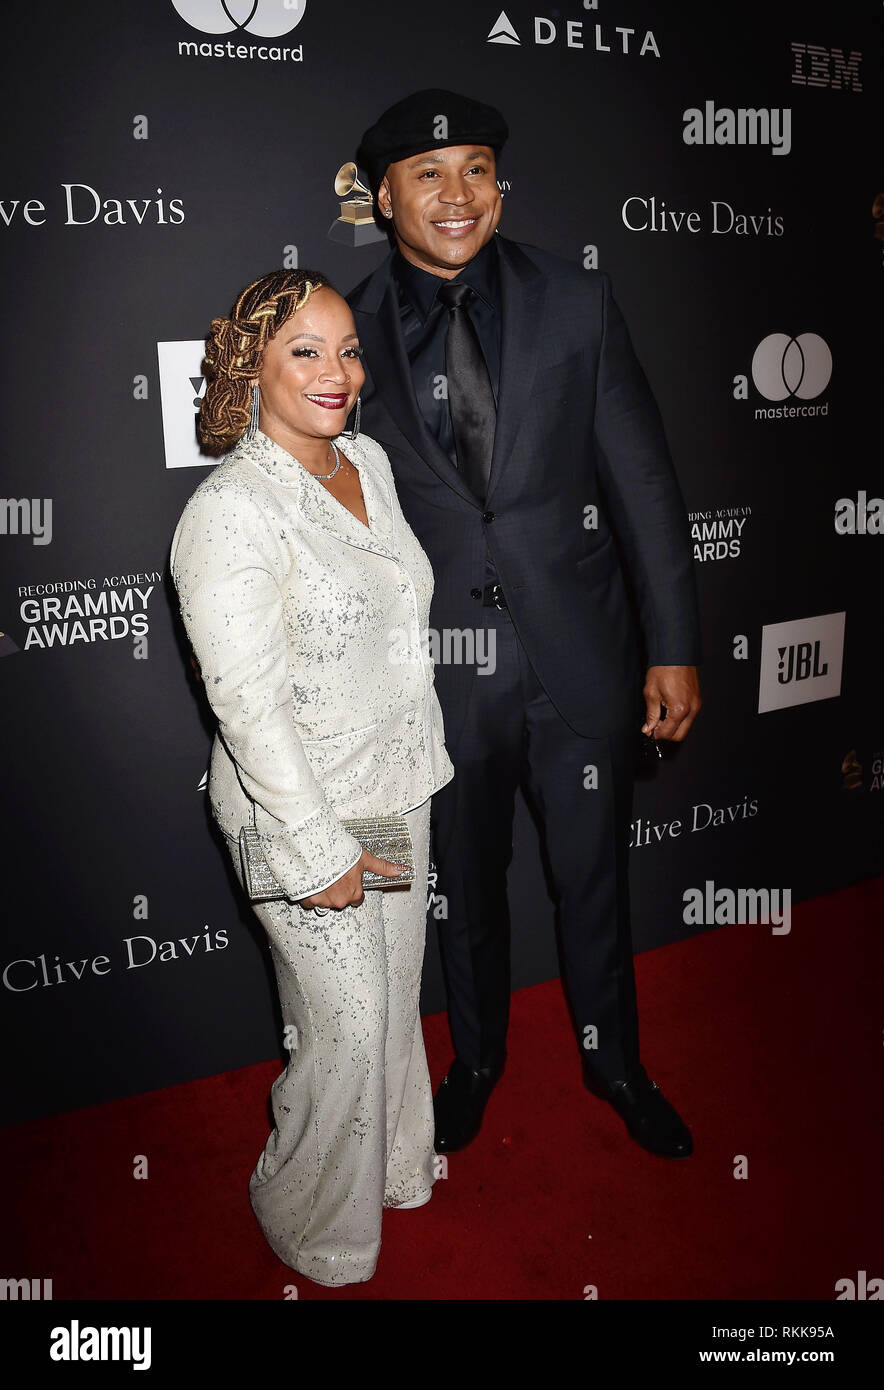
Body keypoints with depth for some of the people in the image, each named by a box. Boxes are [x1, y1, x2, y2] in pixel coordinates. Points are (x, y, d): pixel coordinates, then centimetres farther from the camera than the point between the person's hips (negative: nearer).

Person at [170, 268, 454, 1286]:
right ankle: (314, 1223, 35)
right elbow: (248, 705, -23)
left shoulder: (369, 459, 4)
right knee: (346, 1025, 6)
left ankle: (393, 1164, 48)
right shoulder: (230, 513, -22)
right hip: (299, 813, -7)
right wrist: (321, 852, -19)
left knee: (395, 999, 21)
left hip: (398, 788, 7)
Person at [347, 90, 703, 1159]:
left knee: (592, 877, 16)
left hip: (579, 656, 1)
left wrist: (673, 648, -4)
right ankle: (476, 1059, 45)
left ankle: (613, 1061, 43)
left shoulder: (576, 305, -2)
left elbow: (643, 485, -2)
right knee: (467, 882, 18)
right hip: (442, 664, 0)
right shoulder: (353, 335, -3)